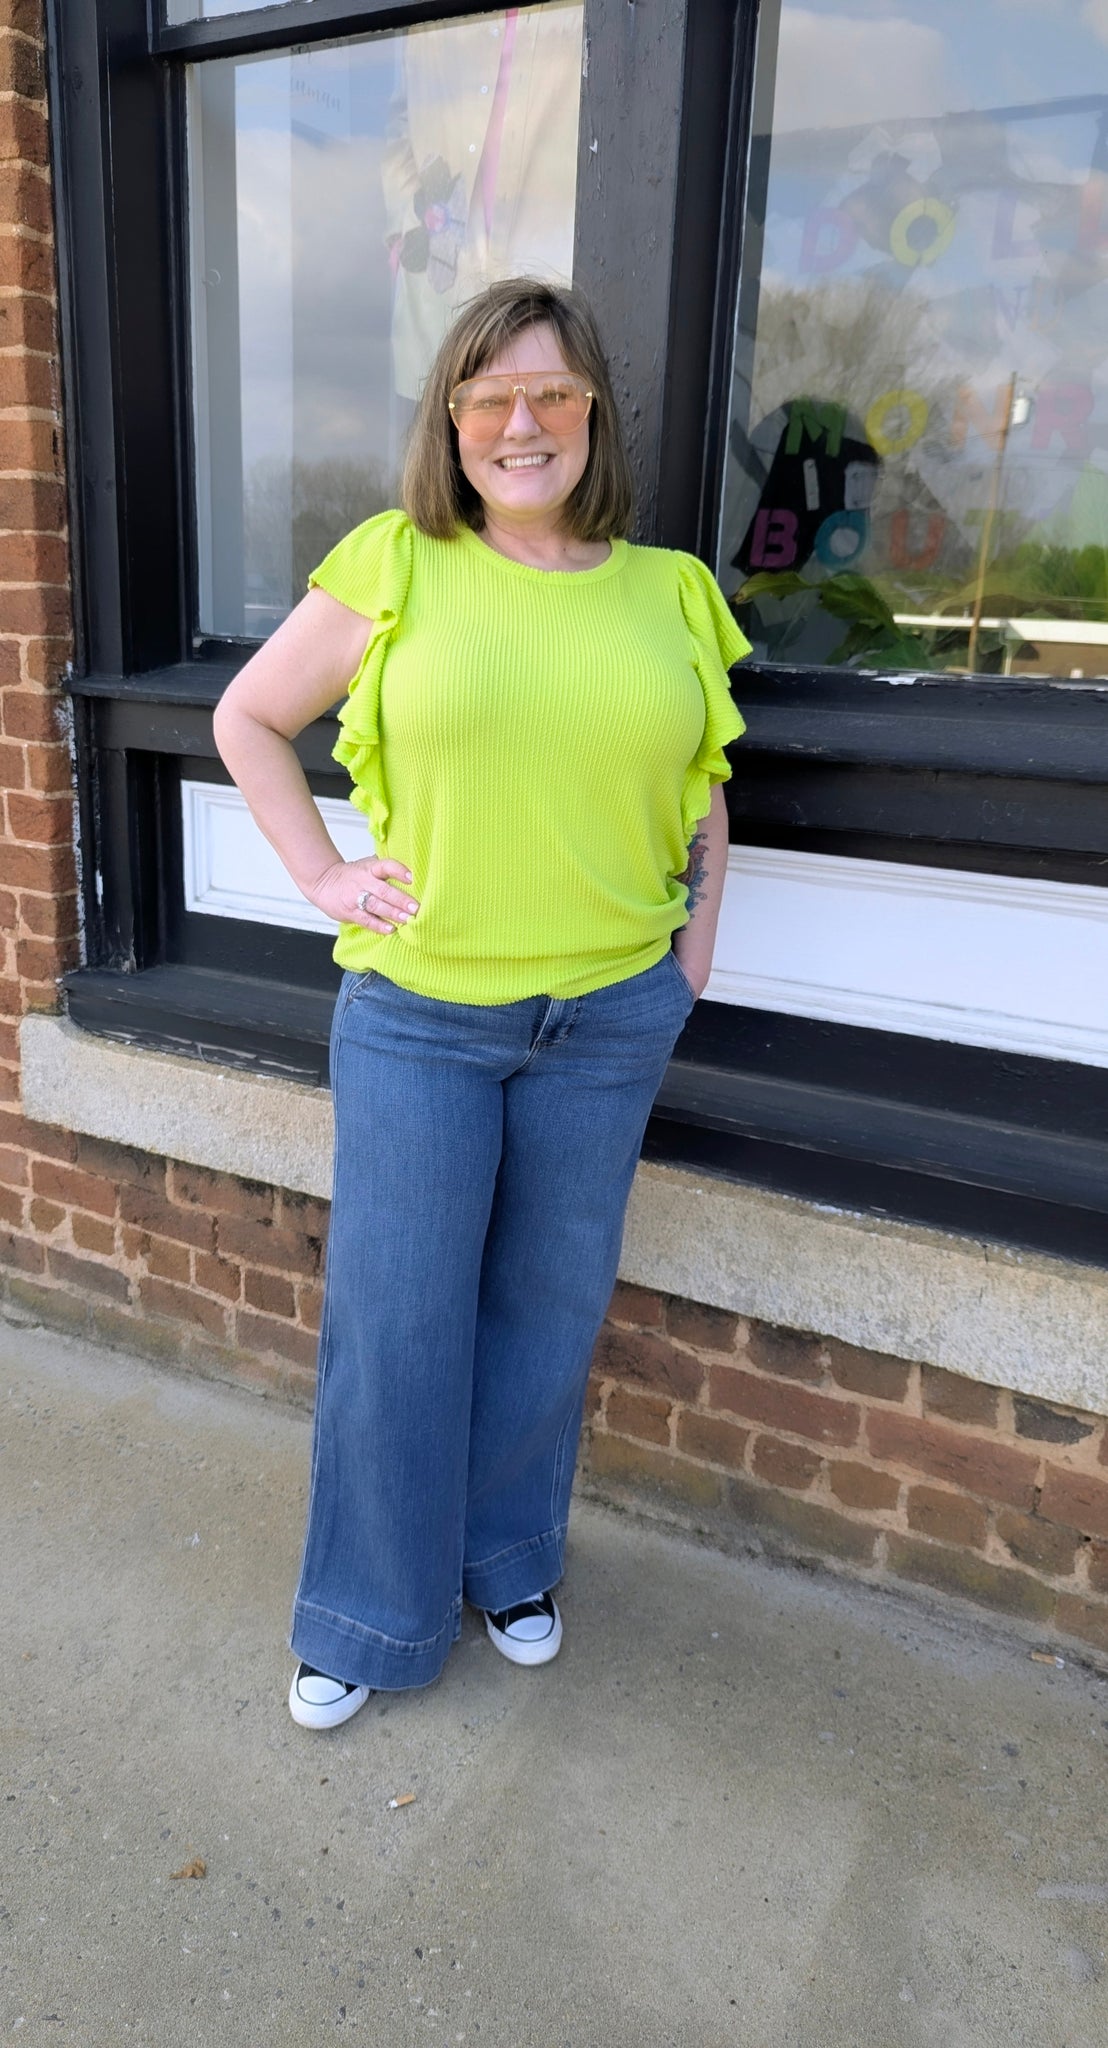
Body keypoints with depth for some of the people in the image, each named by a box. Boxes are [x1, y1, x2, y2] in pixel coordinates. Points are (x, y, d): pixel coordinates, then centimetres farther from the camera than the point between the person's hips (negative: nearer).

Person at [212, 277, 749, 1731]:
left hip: (612, 1016, 3)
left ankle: (511, 1561, 41)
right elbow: (247, 717, 5)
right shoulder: (396, 566, -3)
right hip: (417, 1010, -2)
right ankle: (371, 1614, 31)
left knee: (550, 1309, 15)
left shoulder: (668, 590, 4)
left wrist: (700, 935, 6)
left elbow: (703, 785, 16)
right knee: (392, 1321, 7)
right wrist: (322, 873, -3)